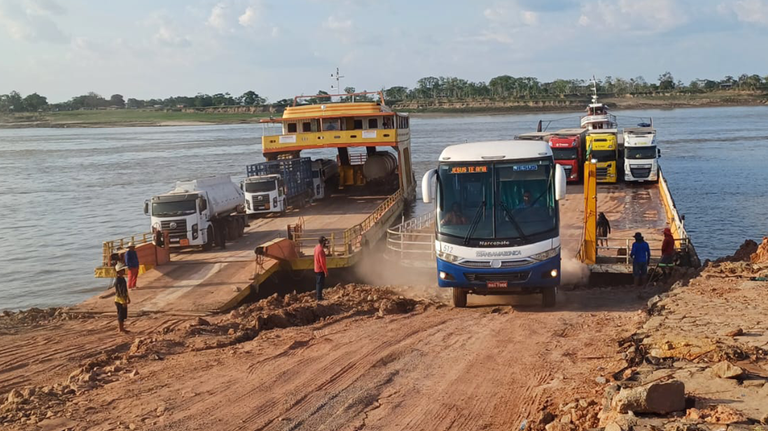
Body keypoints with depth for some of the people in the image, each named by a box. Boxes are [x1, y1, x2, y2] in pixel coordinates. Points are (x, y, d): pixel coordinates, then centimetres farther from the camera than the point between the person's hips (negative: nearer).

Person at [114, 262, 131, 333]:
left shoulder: (122, 278, 9)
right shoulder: (118, 280, -20)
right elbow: (119, 292, -23)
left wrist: (128, 298, 23)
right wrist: (123, 302, -23)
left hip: (123, 300, 10)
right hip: (120, 301, -10)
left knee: (123, 315, 16)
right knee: (120, 315, -1)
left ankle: (121, 328, 25)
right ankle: (120, 329, 8)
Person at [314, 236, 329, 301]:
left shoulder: (316, 247, 4)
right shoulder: (321, 250, -25)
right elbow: (322, 262, -23)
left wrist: (325, 246, 11)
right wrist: (326, 272, -18)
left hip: (316, 269, 9)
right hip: (320, 270, -9)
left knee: (318, 283, 17)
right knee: (320, 284, -2)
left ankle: (318, 295, 25)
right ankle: (319, 298, 2)